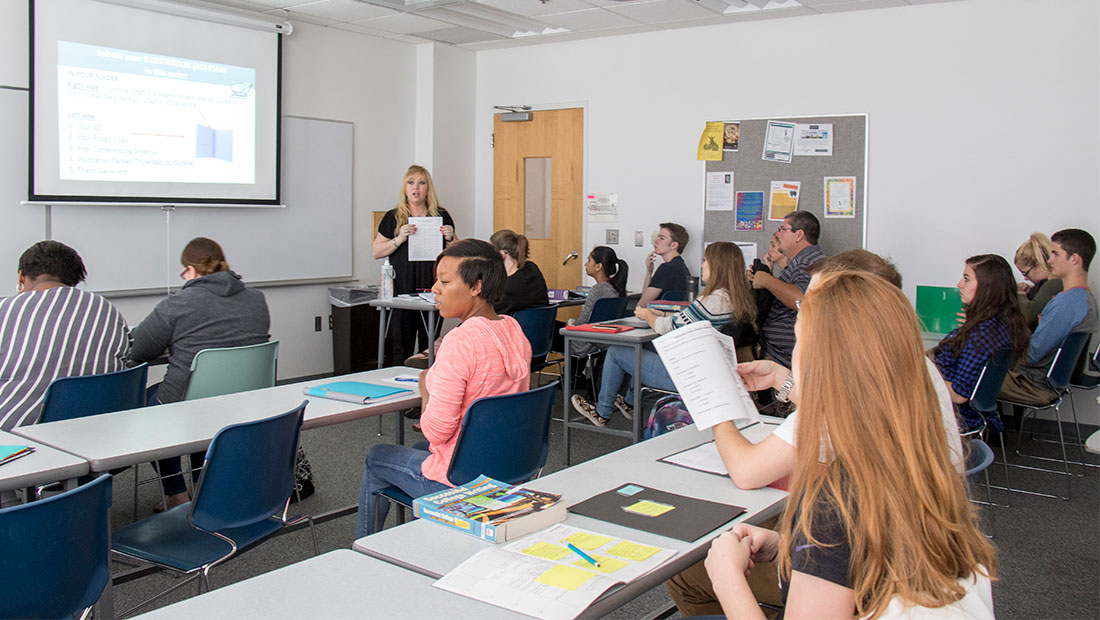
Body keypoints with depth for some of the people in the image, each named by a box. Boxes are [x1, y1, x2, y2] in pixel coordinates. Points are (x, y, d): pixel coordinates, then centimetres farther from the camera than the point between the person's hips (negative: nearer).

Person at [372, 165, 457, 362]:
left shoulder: (441, 216, 10)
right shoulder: (393, 217, 8)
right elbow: (375, 252, 4)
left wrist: (450, 239, -6)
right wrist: (399, 239, -11)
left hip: (432, 289, 1)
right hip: (402, 291, 0)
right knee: (402, 348, 0)